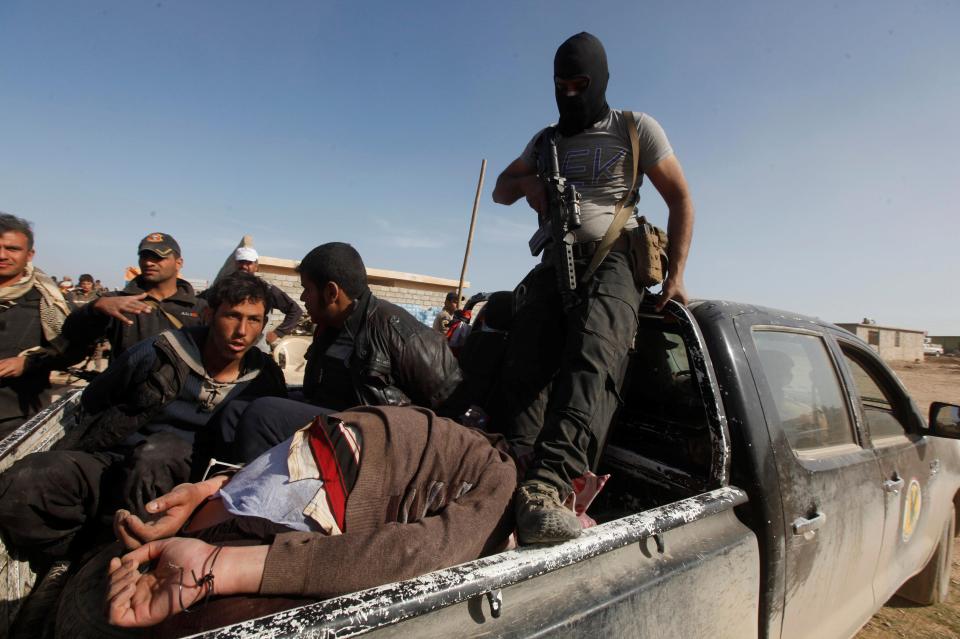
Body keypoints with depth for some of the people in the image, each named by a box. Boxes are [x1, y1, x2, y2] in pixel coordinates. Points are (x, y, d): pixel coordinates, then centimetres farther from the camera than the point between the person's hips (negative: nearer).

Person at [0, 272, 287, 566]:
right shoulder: (159, 354, -5)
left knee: (157, 452, -36)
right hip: (117, 461, 1)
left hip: (186, 475, -1)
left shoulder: (265, 378, -2)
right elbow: (93, 400, 14)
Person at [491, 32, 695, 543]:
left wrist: (675, 274, -2)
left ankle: (546, 486, -47)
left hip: (613, 260, -4)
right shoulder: (546, 141, 27)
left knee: (592, 359, -34)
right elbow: (500, 190, 29)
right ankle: (514, 477, -33)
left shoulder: (635, 128, 14)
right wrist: (526, 182, 3)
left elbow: (680, 199, 11)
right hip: (556, 264, 4)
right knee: (525, 368, -24)